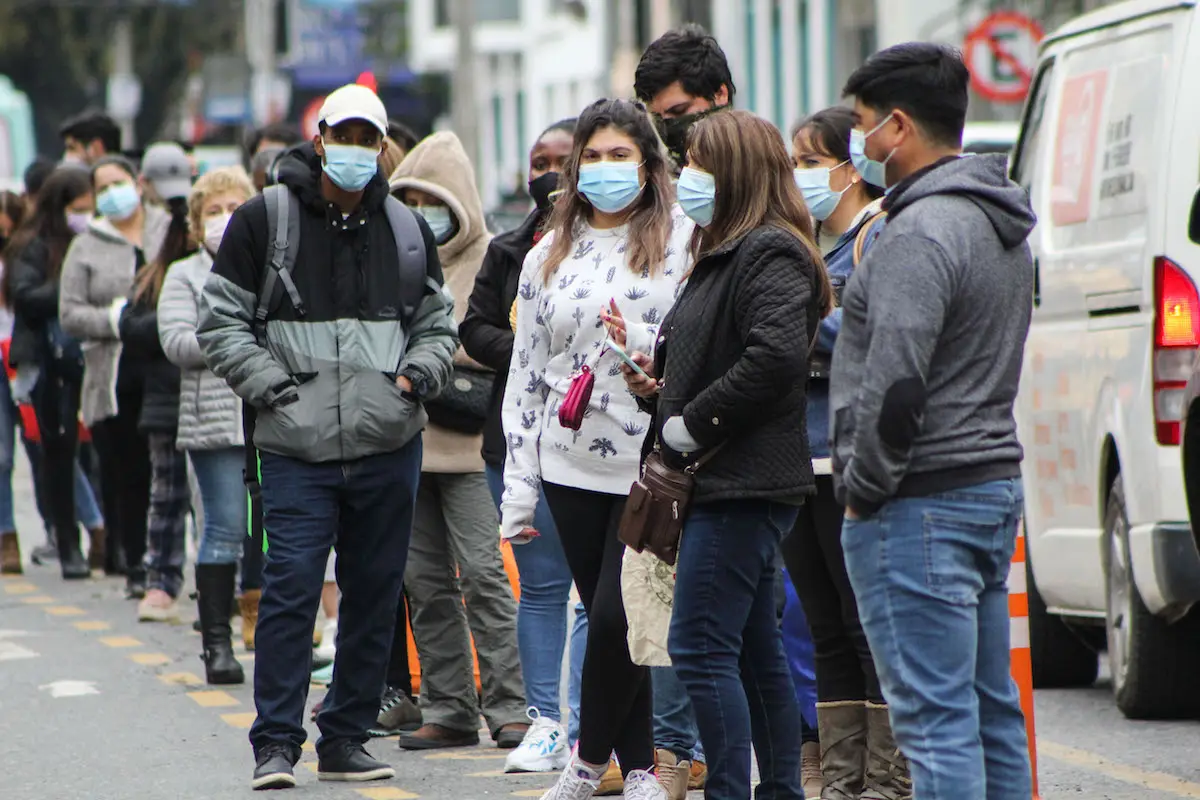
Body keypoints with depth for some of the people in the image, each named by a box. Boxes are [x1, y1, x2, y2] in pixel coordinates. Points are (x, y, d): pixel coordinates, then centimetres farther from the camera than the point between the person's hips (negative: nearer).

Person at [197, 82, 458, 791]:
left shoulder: (407, 230, 11)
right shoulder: (264, 221, 1)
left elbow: (438, 321, 21)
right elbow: (222, 320, 3)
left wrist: (423, 368, 0)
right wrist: (265, 380, -10)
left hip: (389, 446, 4)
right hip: (297, 446, -4)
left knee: (375, 593, 7)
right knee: (290, 588, -11)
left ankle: (346, 739, 16)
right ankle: (277, 744, -5)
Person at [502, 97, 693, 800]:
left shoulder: (685, 242, -1)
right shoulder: (549, 257, 12)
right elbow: (526, 373, 12)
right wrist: (519, 490, 9)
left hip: (653, 467, -4)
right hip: (573, 465, 4)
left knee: (617, 614, -10)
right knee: (607, 616, 8)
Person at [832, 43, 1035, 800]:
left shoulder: (921, 234, -17)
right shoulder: (1001, 226, 15)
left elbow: (894, 387, -24)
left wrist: (861, 488, -11)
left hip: (921, 503, -10)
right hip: (995, 482, 10)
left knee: (935, 716, -9)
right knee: (993, 710, 13)